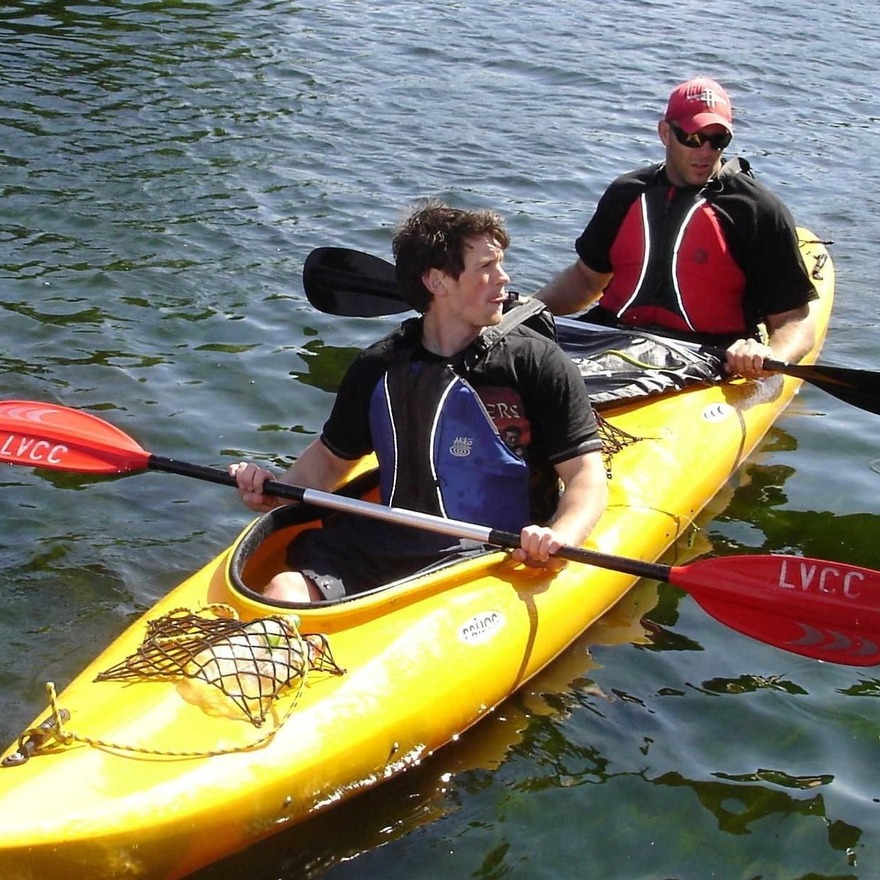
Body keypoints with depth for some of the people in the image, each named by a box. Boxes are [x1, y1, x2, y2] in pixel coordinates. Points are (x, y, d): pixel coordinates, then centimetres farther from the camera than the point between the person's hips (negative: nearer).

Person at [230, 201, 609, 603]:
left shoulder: (537, 362, -2)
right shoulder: (378, 367, 8)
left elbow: (587, 476, -5)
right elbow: (332, 456, 23)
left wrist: (558, 537, -25)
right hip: (387, 545, 4)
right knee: (284, 591, -20)